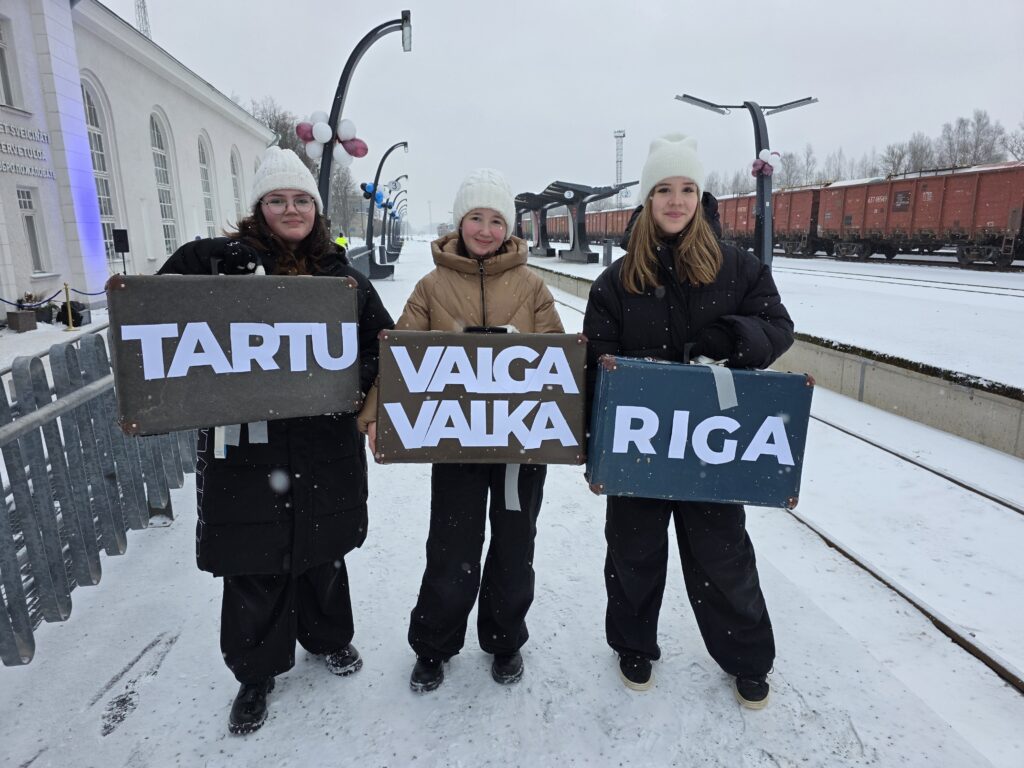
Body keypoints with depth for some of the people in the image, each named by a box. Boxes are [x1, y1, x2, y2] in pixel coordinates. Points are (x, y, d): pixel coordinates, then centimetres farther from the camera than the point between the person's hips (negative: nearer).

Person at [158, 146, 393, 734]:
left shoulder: (343, 276, 6)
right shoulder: (216, 260, -1)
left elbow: (384, 344, 8)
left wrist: (359, 378, -9)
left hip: (325, 444, 2)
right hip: (245, 442, -2)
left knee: (322, 550, 19)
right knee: (255, 564, 9)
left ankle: (330, 637, 44)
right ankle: (256, 672, 33)